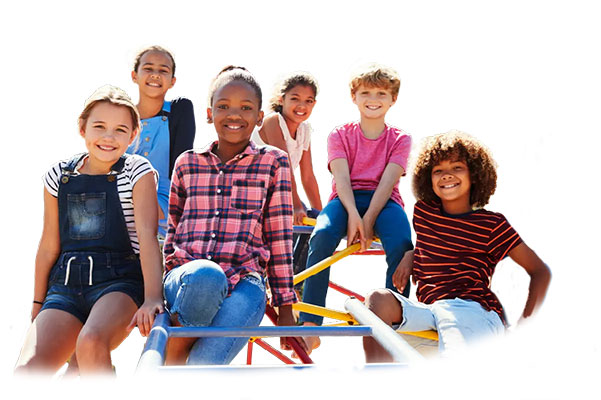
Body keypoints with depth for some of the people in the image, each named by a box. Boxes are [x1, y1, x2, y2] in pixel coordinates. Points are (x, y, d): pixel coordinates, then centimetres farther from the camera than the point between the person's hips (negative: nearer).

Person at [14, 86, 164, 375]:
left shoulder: (138, 172, -1)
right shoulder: (59, 175, 9)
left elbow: (147, 236, -13)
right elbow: (49, 246, 15)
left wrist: (152, 298, -25)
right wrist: (37, 305, 17)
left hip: (120, 281, -3)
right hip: (65, 284, 4)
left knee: (91, 341, -34)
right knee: (27, 370, -19)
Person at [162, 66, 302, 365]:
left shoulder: (273, 162, 9)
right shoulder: (187, 163, 15)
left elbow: (279, 238, 8)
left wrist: (285, 308, 8)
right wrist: (159, 291, 17)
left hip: (244, 282, -2)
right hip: (187, 277, 2)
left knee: (204, 364, -31)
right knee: (204, 275, -38)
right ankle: (172, 360, -16)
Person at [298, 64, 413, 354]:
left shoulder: (400, 139, 10)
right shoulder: (340, 135, 11)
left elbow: (387, 181, -5)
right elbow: (342, 177, -4)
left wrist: (368, 221, -20)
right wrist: (353, 215, -23)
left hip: (383, 202, 0)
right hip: (345, 199, 0)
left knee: (401, 244, -33)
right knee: (322, 236, -33)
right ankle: (309, 327, -30)